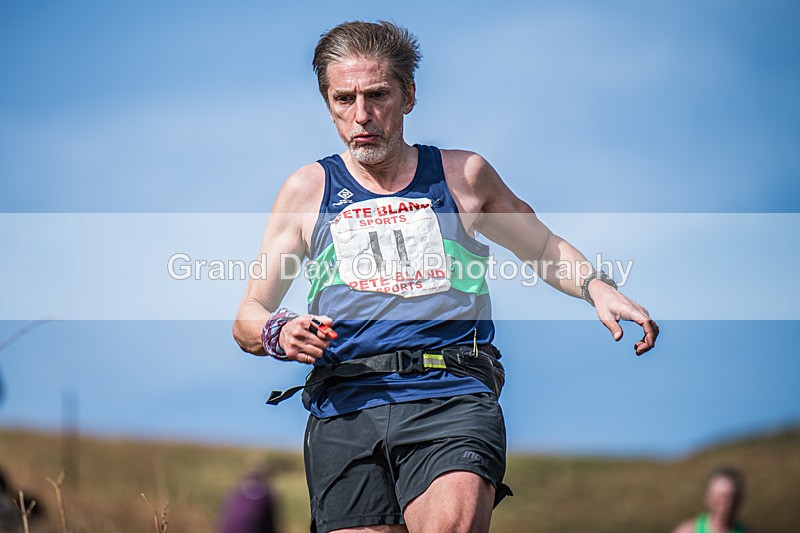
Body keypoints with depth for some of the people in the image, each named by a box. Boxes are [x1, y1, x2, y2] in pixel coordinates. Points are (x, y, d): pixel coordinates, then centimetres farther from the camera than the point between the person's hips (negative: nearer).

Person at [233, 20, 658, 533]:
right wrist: (278, 333, -6)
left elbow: (545, 248, 31)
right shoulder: (306, 190, 16)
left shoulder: (463, 174, 16)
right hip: (345, 408, 2)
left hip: (453, 397, -2)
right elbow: (247, 319, 18)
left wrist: (597, 288, 10)